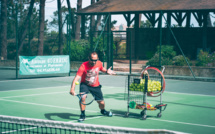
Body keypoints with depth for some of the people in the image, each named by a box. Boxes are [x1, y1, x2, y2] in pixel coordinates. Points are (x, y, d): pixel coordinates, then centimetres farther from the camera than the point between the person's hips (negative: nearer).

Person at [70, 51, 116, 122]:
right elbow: (76, 78, -37)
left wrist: (106, 71, -14)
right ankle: (82, 115, -11)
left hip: (95, 86, 3)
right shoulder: (84, 66, -30)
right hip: (85, 84, -3)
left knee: (101, 102, 8)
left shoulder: (99, 63, -16)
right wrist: (72, 89, -52)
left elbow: (102, 69, 10)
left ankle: (103, 111, 47)